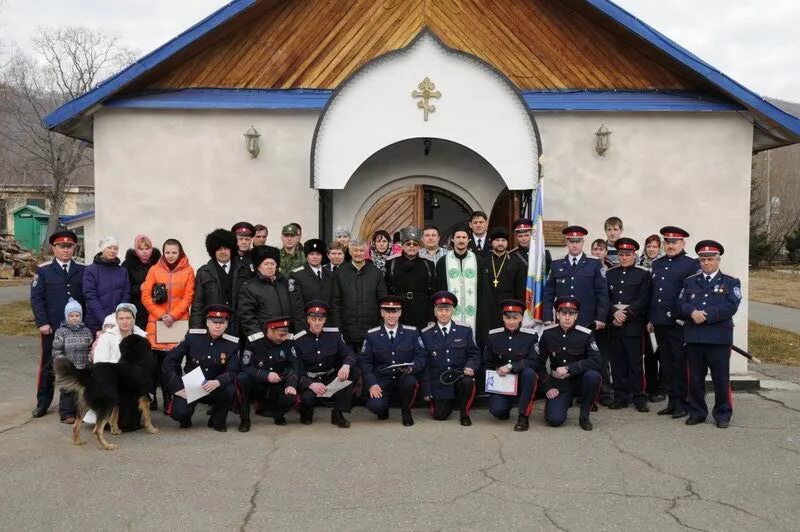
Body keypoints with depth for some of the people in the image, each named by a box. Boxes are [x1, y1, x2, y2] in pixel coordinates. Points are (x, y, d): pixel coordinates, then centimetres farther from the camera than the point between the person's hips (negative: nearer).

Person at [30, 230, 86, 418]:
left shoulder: (83, 271, 8)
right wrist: (42, 323, -10)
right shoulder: (43, 271, 4)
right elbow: (36, 298, -1)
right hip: (52, 328, -1)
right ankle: (42, 403, 21)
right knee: (48, 365, 8)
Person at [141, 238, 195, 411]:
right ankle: (151, 398, 9)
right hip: (157, 322, 1)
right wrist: (161, 315, -9)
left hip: (179, 322, -1)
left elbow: (188, 297, 1)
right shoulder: (154, 270, 7)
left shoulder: (188, 271, 5)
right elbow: (146, 296, 2)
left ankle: (170, 400, 4)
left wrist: (173, 315, -10)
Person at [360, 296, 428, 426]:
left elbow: (421, 356, 1)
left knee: (410, 381, -35)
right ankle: (383, 410, 13)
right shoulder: (372, 335, 2)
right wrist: (372, 384, -14)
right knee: (375, 406, -28)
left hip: (404, 377, 0)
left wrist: (411, 367, -22)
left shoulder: (412, 332, 1)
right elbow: (364, 361, 1)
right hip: (382, 380, 0)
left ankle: (406, 412, -3)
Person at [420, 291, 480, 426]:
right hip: (438, 382, 0)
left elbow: (474, 354, 3)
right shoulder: (425, 334, -2)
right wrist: (426, 390, -3)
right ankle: (450, 400, 29)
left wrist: (470, 367, -20)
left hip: (460, 376, 0)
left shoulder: (465, 331, 0)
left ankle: (464, 414, -5)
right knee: (440, 416, -8)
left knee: (468, 381, -33)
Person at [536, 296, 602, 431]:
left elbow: (596, 361, -21)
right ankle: (566, 402, 17)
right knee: (555, 419, -21)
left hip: (579, 380, 0)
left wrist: (569, 368, -27)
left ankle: (584, 416, -10)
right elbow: (539, 363, 2)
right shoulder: (547, 333, -6)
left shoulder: (585, 334, -12)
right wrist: (548, 387, -5)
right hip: (558, 384, 0)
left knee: (593, 375, -34)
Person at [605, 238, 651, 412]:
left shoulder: (643, 274, 3)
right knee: (617, 362, 5)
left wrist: (626, 314, -13)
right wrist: (615, 313, -10)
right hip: (614, 324, 3)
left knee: (635, 362, -2)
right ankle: (621, 397, 11)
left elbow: (643, 300, -5)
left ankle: (638, 397, 6)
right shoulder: (610, 274, 13)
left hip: (634, 324, -3)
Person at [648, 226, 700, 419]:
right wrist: (650, 319, 16)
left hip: (679, 324, -6)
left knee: (680, 365, 0)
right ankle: (672, 401, 19)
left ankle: (682, 404, 9)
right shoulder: (657, 264, 15)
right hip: (660, 323, 6)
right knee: (666, 364, 11)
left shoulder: (692, 264, -3)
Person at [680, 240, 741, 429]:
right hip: (693, 338, 3)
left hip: (719, 338, -3)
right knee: (695, 378, 8)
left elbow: (730, 307, -9)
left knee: (721, 378, 3)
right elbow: (681, 304, 5)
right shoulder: (689, 281, 14)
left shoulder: (731, 282, 5)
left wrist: (706, 315, -16)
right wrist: (693, 312, -16)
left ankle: (723, 415, 16)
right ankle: (697, 413, 20)